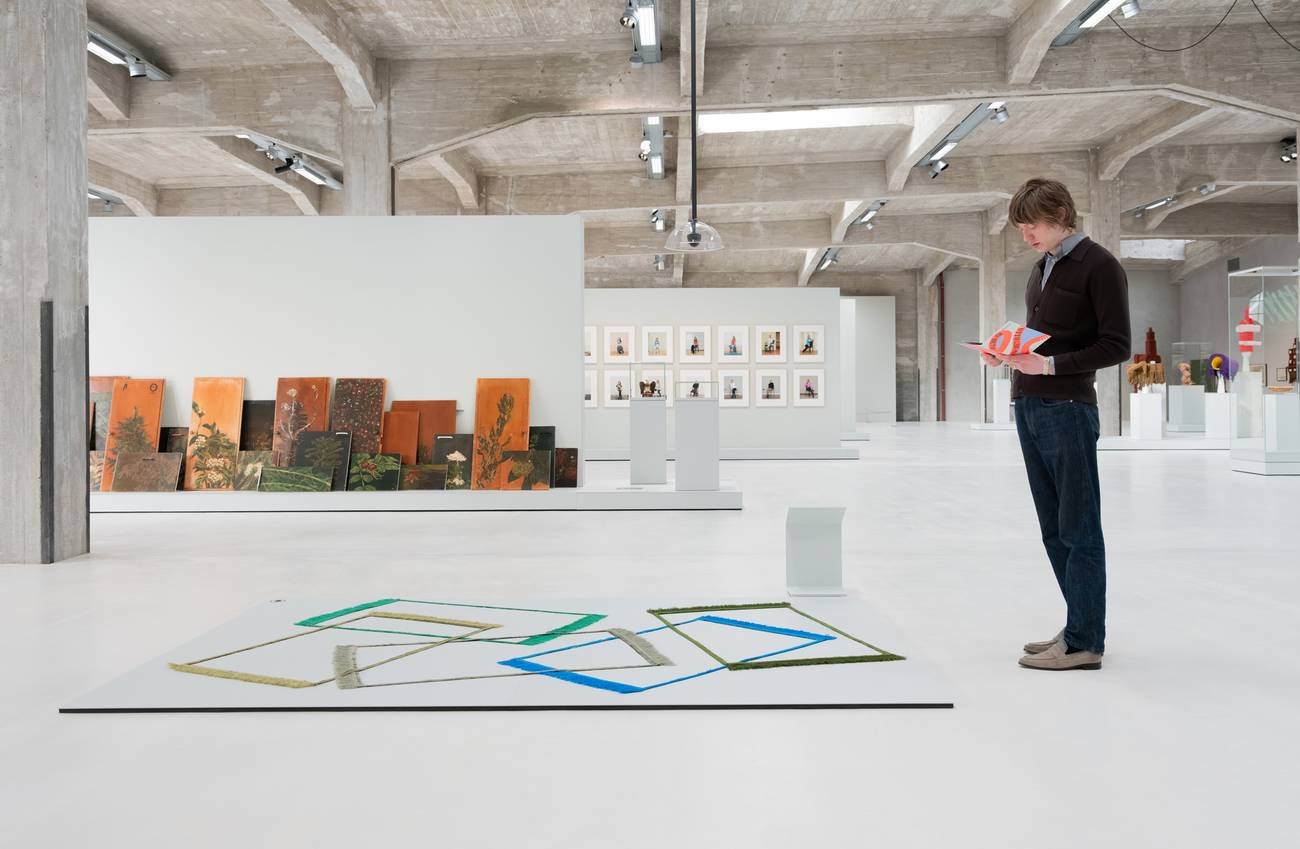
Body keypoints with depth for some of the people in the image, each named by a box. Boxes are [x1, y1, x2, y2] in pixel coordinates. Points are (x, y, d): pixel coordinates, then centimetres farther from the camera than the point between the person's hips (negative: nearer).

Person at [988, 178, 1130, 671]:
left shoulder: (1099, 265, -7)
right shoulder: (1042, 268, 19)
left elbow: (1116, 345, -12)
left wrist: (1050, 364, -21)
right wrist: (1006, 353, 4)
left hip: (1068, 409, -9)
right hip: (1028, 406, 9)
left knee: (1078, 528, -3)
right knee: (1054, 528, 12)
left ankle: (1084, 643, 4)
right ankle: (1080, 628, 21)